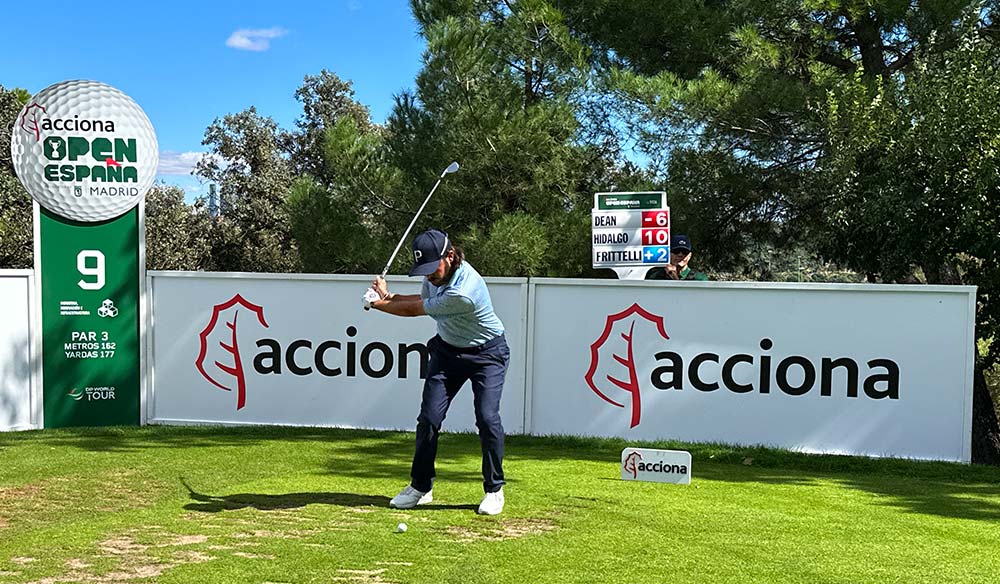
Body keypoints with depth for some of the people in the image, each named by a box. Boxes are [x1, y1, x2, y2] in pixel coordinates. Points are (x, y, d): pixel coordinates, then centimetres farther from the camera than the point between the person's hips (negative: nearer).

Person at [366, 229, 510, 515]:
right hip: (447, 350, 7)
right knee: (429, 416, -3)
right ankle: (420, 487, 10)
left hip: (487, 353, -7)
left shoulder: (463, 292, -35)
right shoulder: (436, 273, -10)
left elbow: (415, 310, -22)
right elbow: (422, 300, 12)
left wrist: (378, 303, -7)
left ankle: (494, 490, 0)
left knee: (487, 417, -18)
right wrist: (389, 296, -5)